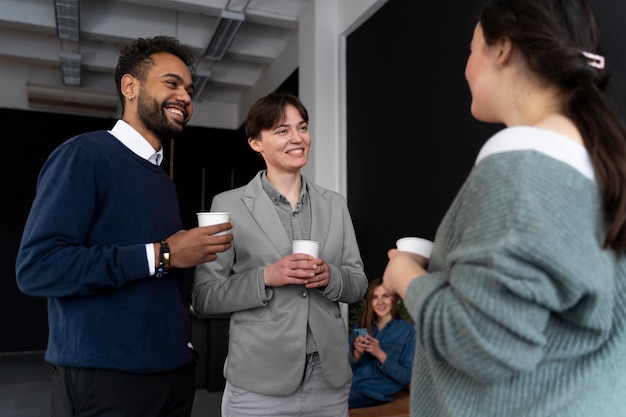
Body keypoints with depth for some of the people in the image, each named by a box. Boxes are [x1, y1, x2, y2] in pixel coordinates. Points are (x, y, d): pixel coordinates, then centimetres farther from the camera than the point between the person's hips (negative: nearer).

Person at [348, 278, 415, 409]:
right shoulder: (359, 327, 12)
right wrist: (357, 354, -8)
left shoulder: (407, 330, -1)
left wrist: (380, 354, -17)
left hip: (377, 391, -4)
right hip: (351, 383, 4)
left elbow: (407, 377, -4)